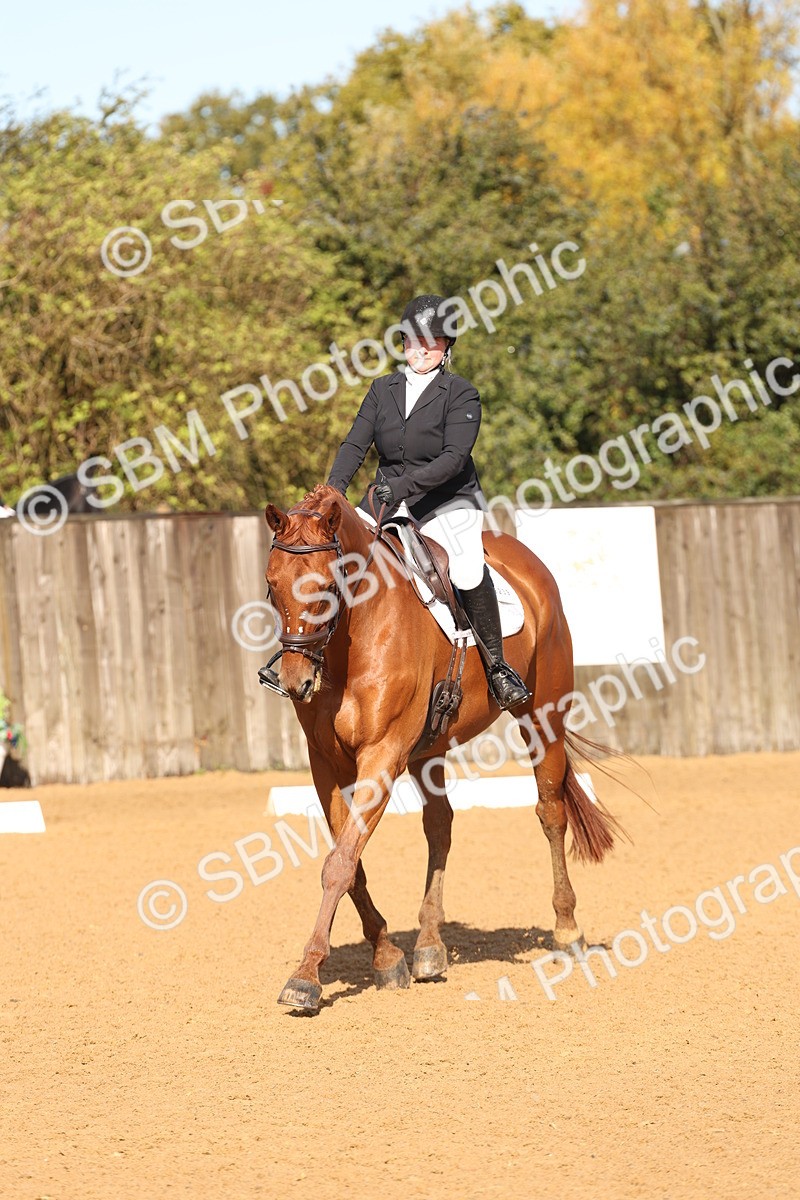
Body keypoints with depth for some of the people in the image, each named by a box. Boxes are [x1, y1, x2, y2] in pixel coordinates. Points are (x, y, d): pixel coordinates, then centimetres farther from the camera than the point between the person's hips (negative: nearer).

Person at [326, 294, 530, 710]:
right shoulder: (383, 389, 9)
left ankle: (497, 667, -13)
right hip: (388, 500, 5)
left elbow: (454, 458, -17)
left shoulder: (461, 395, -5)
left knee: (469, 571, -29)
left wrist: (405, 484, -30)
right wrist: (334, 487, -18)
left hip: (447, 503, -5)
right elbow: (355, 444, 1)